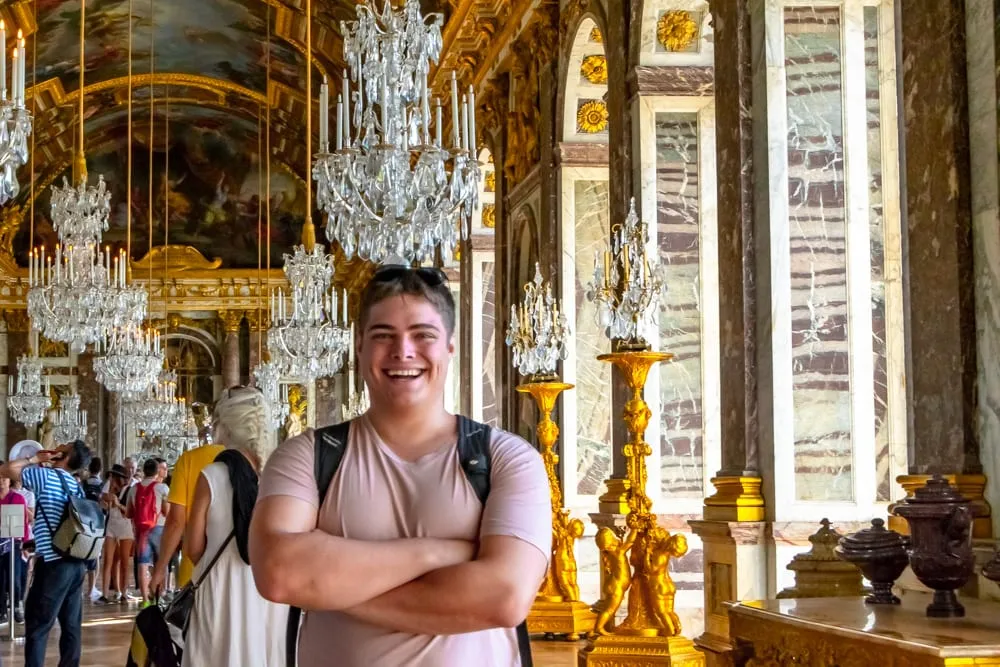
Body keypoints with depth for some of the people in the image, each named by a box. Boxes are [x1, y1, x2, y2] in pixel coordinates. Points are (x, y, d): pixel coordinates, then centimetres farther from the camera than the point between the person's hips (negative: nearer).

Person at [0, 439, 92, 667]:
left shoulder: (46, 476, -6)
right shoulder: (77, 487, 16)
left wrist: (34, 459, 7)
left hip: (54, 563, -7)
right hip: (77, 563, 7)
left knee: (37, 625, -2)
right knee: (71, 625, 8)